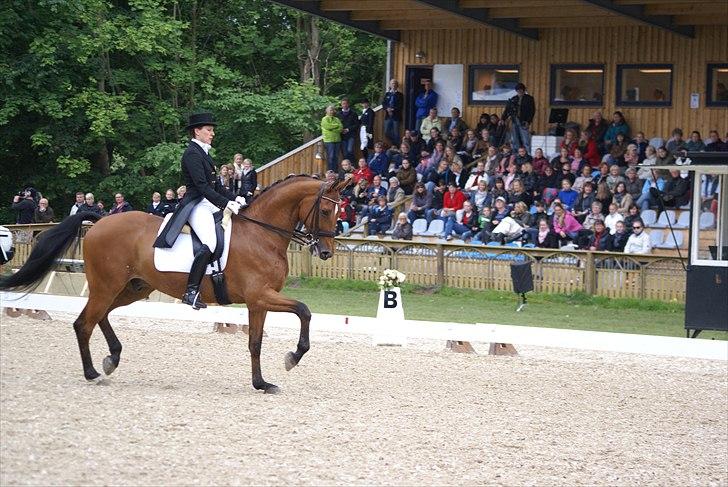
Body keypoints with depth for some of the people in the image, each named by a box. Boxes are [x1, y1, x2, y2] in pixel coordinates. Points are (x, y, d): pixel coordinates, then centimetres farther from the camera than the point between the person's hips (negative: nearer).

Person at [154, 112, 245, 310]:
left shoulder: (203, 153, 21)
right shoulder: (192, 153, -10)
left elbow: (216, 186, 22)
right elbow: (202, 186, -19)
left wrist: (234, 198, 6)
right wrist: (225, 203, -24)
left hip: (210, 205, 11)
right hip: (197, 206, -11)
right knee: (210, 243, -29)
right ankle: (191, 292, -29)